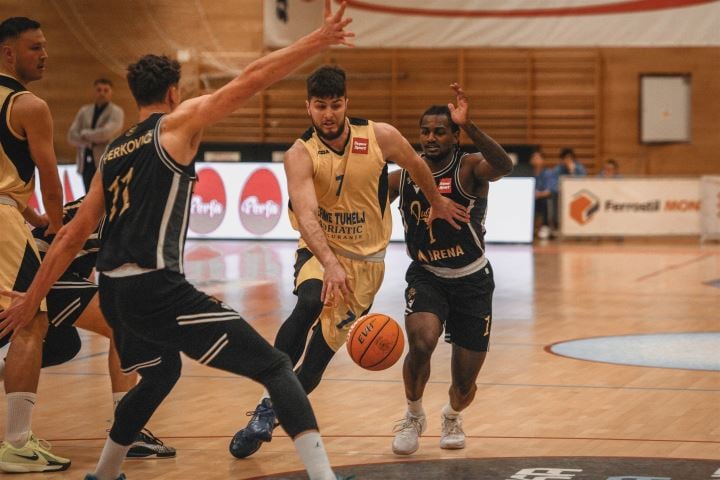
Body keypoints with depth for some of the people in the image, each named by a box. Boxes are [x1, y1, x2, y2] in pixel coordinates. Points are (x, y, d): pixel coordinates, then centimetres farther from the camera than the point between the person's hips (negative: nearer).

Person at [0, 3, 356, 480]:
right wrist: (319, 40, -5)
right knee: (276, 367, -7)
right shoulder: (178, 123, 1)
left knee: (160, 374, 36)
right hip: (157, 288, -8)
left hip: (113, 292, 8)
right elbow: (251, 80, -7)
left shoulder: (113, 152, 20)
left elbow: (73, 234, 21)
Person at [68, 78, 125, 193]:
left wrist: (85, 134, -2)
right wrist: (91, 142, -11)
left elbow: (106, 133, -16)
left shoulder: (116, 112, 0)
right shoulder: (84, 111, 13)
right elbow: (72, 136, 6)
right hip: (86, 163, 5)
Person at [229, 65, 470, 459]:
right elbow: (305, 214, -31)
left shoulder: (380, 137, -11)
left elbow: (416, 166, 10)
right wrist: (330, 263, -45)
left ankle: (272, 416, 12)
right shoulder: (300, 155, -17)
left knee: (325, 342, -6)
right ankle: (268, 403, -22)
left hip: (365, 259, 2)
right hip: (319, 249, -2)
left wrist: (437, 202, 25)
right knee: (310, 302, -33)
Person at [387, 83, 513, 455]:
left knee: (465, 384, 5)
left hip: (472, 281, -1)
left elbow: (504, 166, -40)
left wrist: (469, 126, -53)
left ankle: (452, 416, 44)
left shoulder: (470, 168, -17)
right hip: (426, 276, 1)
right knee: (421, 342, -30)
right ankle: (414, 416, -1)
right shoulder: (402, 177, -6)